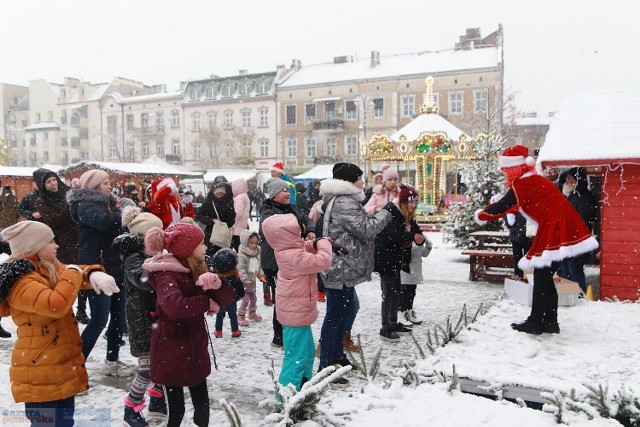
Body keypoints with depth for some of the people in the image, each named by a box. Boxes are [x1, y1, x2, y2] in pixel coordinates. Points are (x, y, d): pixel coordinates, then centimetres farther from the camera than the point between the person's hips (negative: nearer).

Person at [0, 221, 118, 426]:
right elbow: (55, 304, -36)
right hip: (41, 374, -9)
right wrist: (72, 274, -22)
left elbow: (75, 272, 4)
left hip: (62, 367, 9)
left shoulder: (48, 268, 8)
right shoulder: (20, 282, -22)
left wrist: (94, 274, -20)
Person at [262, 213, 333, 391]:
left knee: (308, 351, 25)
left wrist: (314, 244, 1)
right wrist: (324, 243, -14)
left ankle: (304, 386, 41)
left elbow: (304, 249, 22)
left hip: (297, 311, 11)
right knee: (297, 357, -4)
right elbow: (323, 261, -31)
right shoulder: (294, 256, -27)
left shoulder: (289, 250, 4)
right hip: (296, 313, -11)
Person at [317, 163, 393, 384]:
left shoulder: (339, 200, 17)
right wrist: (386, 212, -10)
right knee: (335, 315, -5)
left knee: (347, 310, 22)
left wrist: (375, 213, 10)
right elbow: (365, 229, -20)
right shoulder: (345, 203, -19)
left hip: (343, 268, 11)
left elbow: (359, 225, 21)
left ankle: (337, 355, 36)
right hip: (341, 269, -11)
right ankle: (326, 367, 4)